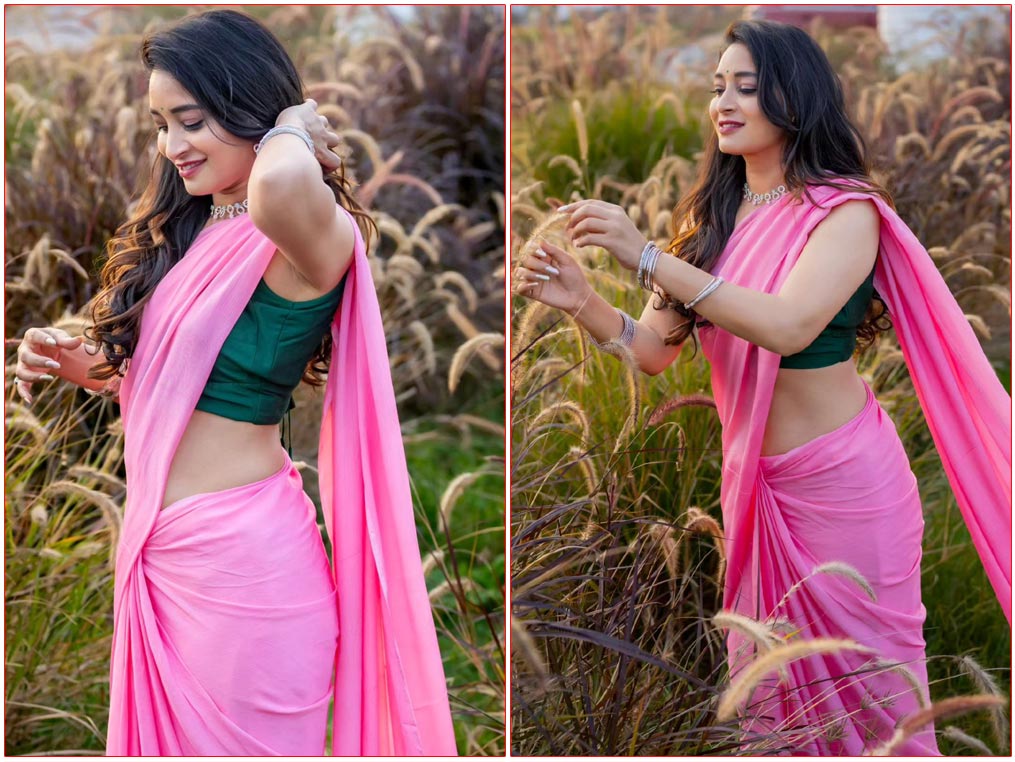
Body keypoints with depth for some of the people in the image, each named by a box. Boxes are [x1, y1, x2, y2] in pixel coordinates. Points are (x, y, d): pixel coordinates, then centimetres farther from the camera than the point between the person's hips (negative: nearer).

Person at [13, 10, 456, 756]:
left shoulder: (309, 238, -18)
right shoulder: (185, 232, 9)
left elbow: (282, 184, -43)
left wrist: (295, 127, -21)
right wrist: (72, 361, 0)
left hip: (241, 557, -8)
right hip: (157, 553, 8)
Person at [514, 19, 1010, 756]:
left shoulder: (845, 211, -11)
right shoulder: (716, 217, 5)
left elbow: (789, 326, -28)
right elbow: (654, 348, 1)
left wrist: (648, 258, -31)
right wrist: (581, 301, -19)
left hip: (841, 481, -6)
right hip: (754, 483, 6)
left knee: (860, 682, 6)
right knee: (767, 681, 15)